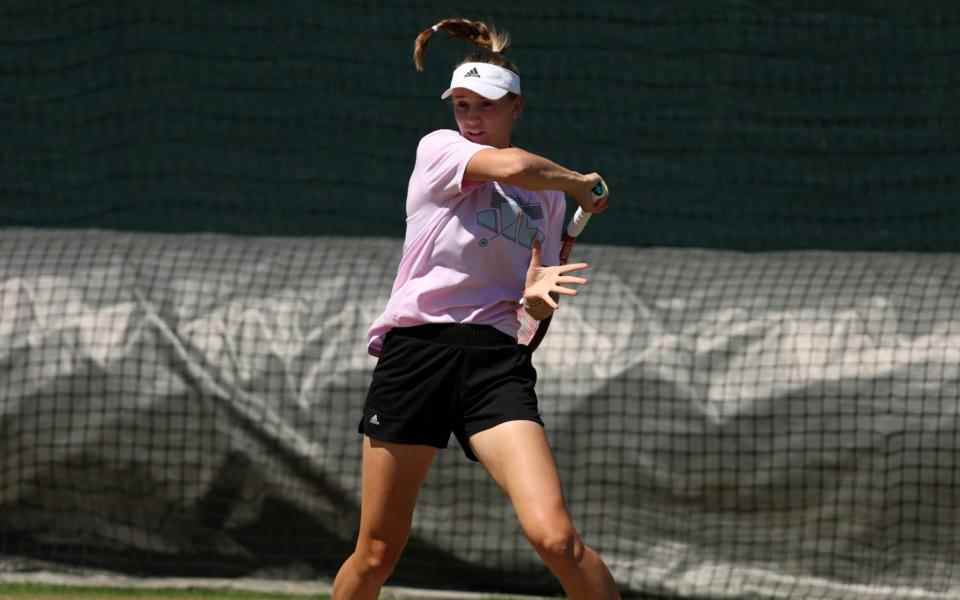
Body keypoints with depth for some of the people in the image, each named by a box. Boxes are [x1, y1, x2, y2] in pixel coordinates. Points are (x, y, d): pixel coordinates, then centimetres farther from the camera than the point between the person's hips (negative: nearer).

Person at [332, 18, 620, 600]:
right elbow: (514, 166, -17)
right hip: (415, 351, -2)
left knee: (555, 536, -19)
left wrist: (538, 296, -6)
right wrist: (582, 183, 0)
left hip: (496, 361, 2)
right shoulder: (440, 149, 4)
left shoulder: (547, 197, 16)